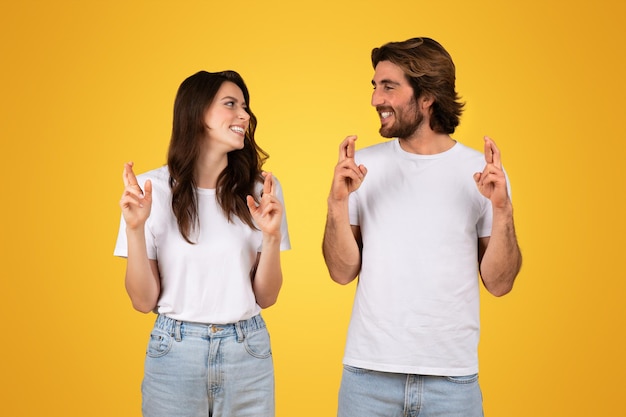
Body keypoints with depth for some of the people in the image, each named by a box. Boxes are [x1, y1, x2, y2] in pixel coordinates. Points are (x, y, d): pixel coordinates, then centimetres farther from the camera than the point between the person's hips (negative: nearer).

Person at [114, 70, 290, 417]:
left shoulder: (260, 188, -3)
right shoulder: (152, 189, -7)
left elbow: (265, 297, -1)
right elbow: (144, 301, -5)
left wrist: (271, 236, -16)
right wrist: (135, 228, -17)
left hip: (247, 350, 2)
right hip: (175, 349, -1)